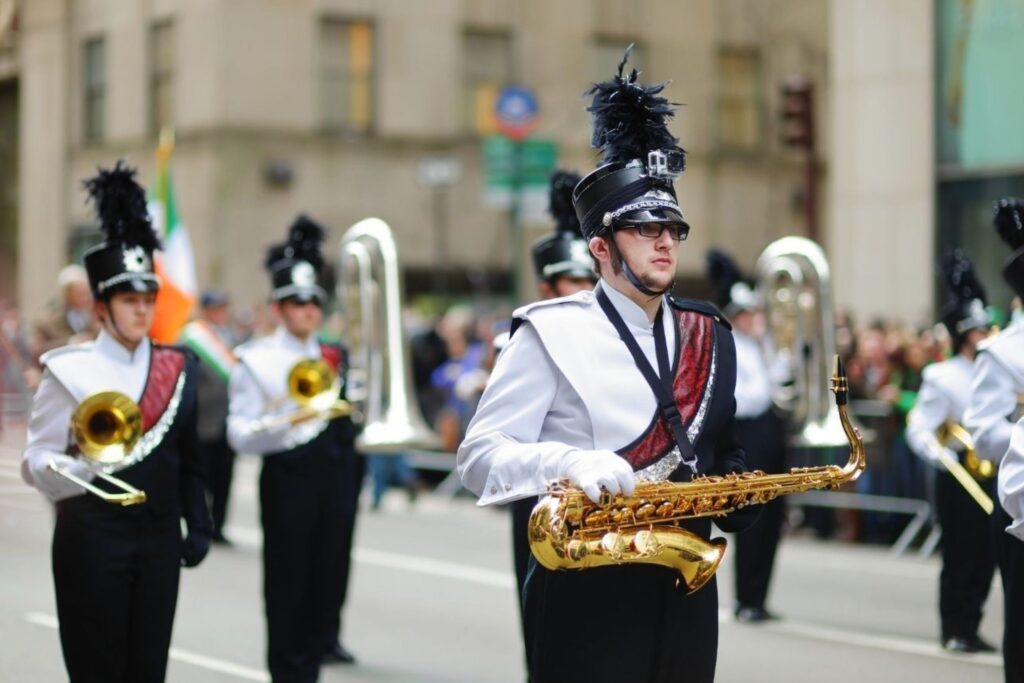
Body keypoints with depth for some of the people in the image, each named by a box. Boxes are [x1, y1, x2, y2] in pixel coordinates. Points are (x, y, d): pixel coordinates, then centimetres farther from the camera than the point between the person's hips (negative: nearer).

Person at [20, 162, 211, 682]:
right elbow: (36, 461, -5)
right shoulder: (68, 370, -5)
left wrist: (198, 525, 5)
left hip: (159, 538, 4)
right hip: (92, 539, -4)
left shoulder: (178, 369, 7)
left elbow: (191, 458, 11)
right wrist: (74, 466, -24)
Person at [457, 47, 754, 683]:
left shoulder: (710, 335, 12)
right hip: (586, 589, -5)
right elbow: (480, 456, -10)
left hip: (685, 589, 5)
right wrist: (569, 461, -27)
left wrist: (742, 493, 1)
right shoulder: (552, 331, -4)